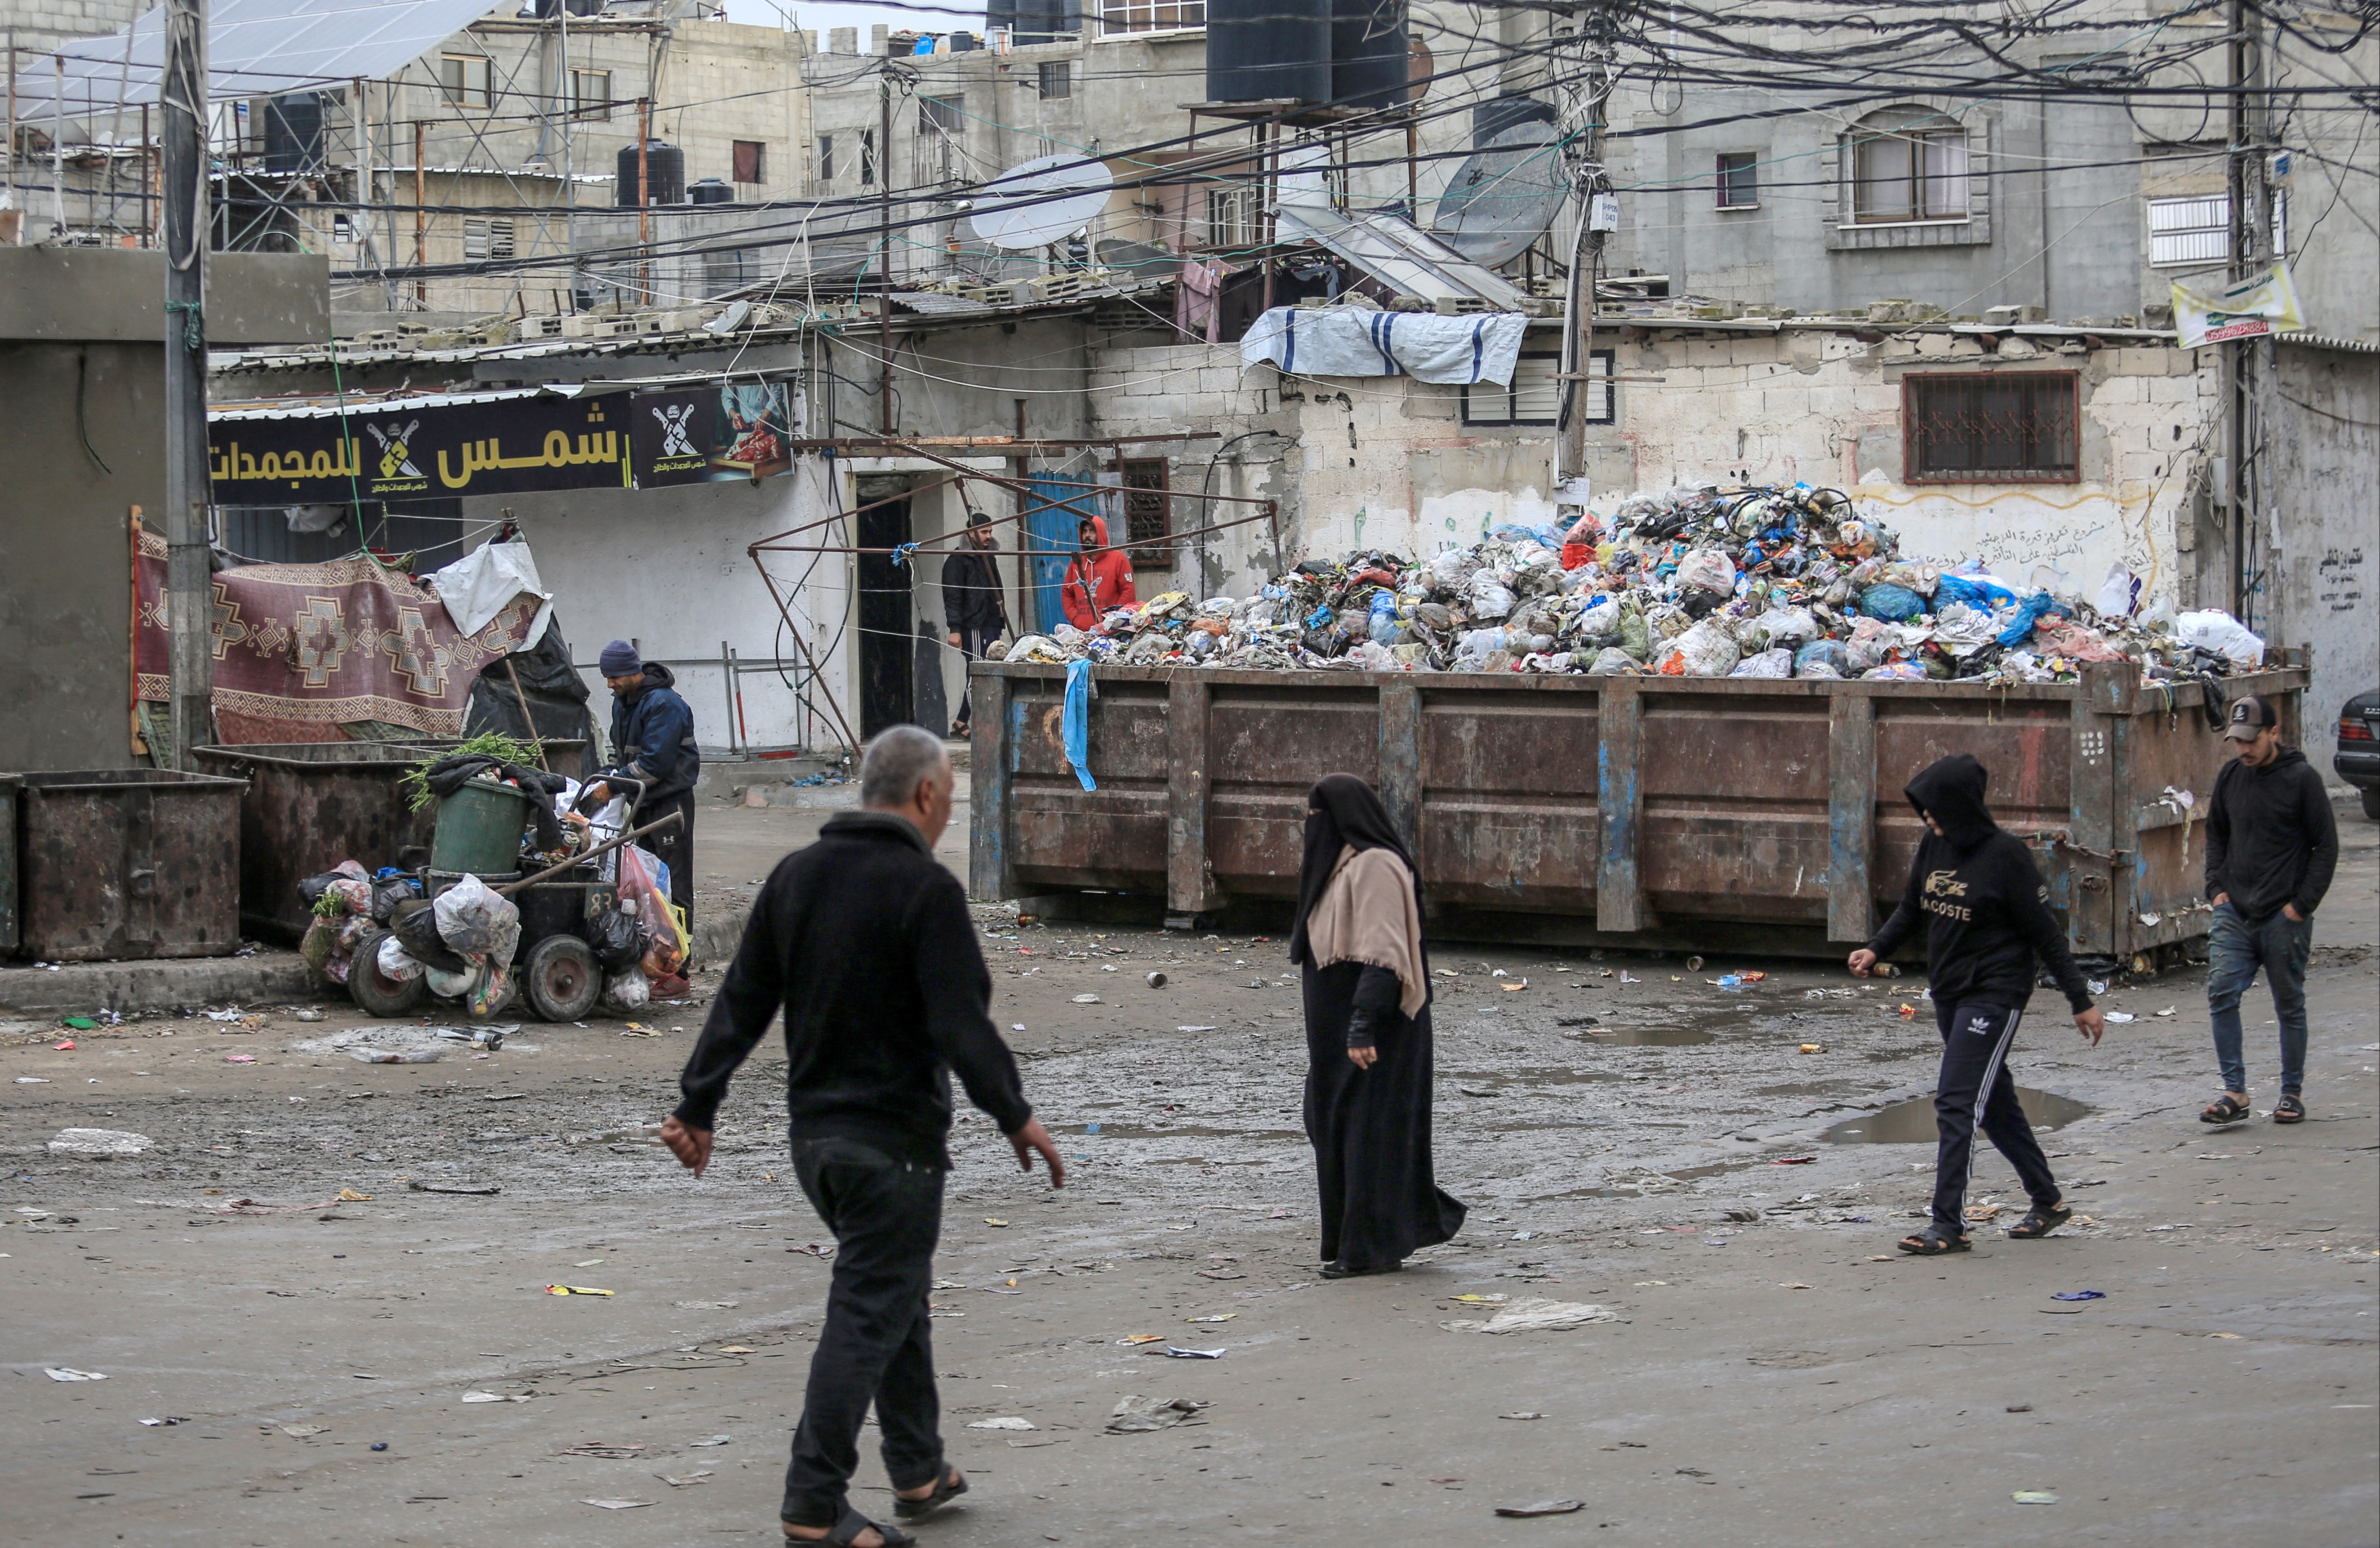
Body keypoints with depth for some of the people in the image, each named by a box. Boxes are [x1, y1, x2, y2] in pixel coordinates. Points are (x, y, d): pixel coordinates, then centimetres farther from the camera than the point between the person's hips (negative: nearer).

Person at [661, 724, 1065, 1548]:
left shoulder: (796, 874, 7)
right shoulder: (925, 887, -15)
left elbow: (741, 1002, 8)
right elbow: (962, 1023, -18)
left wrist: (698, 1104, 11)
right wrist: (1016, 1117, -9)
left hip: (813, 1133, 8)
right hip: (893, 1139, -8)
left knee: (895, 1295, 21)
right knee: (869, 1313, -3)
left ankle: (919, 1471, 30)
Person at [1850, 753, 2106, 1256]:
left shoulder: (2006, 855, -16)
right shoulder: (1934, 845, 4)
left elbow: (2045, 932, -11)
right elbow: (1911, 908, 17)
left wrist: (2081, 1001, -7)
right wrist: (1876, 950, 0)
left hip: (1994, 995, -8)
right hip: (1948, 991, 8)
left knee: (1956, 1103, -13)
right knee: (1995, 1103, 15)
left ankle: (1949, 1225, -11)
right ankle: (2048, 1201, 29)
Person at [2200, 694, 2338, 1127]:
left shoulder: (2302, 779, -7)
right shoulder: (2230, 777, 7)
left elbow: (2326, 847, -5)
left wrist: (2303, 904, -11)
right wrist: (2217, 888, 6)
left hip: (2284, 917, -4)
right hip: (2234, 912, 4)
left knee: (2290, 1006, 6)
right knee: (2221, 994, -9)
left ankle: (2292, 1093, 19)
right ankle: (2234, 1092, -4)